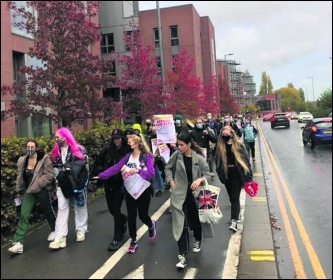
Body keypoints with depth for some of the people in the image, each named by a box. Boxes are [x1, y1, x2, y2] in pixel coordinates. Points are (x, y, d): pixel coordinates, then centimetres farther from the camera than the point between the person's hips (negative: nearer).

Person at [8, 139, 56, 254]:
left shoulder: (44, 159, -14)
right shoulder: (22, 160, 3)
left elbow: (49, 175, -18)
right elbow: (20, 176, 12)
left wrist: (37, 185, -21)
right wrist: (19, 191, 15)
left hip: (42, 191, -4)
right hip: (28, 191, 4)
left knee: (48, 211, 15)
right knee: (23, 215, -5)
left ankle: (54, 230, 41)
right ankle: (18, 243, -4)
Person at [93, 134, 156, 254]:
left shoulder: (147, 156, -11)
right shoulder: (127, 156, 3)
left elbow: (151, 173, -19)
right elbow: (115, 168, -2)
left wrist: (138, 171, -30)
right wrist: (101, 176, -8)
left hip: (143, 190, -4)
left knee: (142, 215, 9)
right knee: (131, 216, 6)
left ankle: (151, 225, 45)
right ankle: (133, 242, 22)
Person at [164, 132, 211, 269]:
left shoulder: (199, 158, -12)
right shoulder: (176, 155, -8)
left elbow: (207, 174, -4)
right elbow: (168, 168, 7)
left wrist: (200, 179, -23)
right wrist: (171, 182, -5)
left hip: (194, 194, 0)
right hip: (179, 194, 0)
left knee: (195, 220, 19)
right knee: (181, 224, -4)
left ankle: (198, 241, 49)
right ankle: (183, 255, 0)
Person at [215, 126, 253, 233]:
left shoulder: (238, 145, -9)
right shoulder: (219, 146, -2)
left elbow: (246, 159, -7)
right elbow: (218, 161, 7)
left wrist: (248, 176, -9)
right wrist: (220, 174, 2)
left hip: (237, 174, -4)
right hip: (226, 175, 4)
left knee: (235, 198, -7)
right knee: (231, 197, 17)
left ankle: (234, 221, -10)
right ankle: (236, 214, 38)